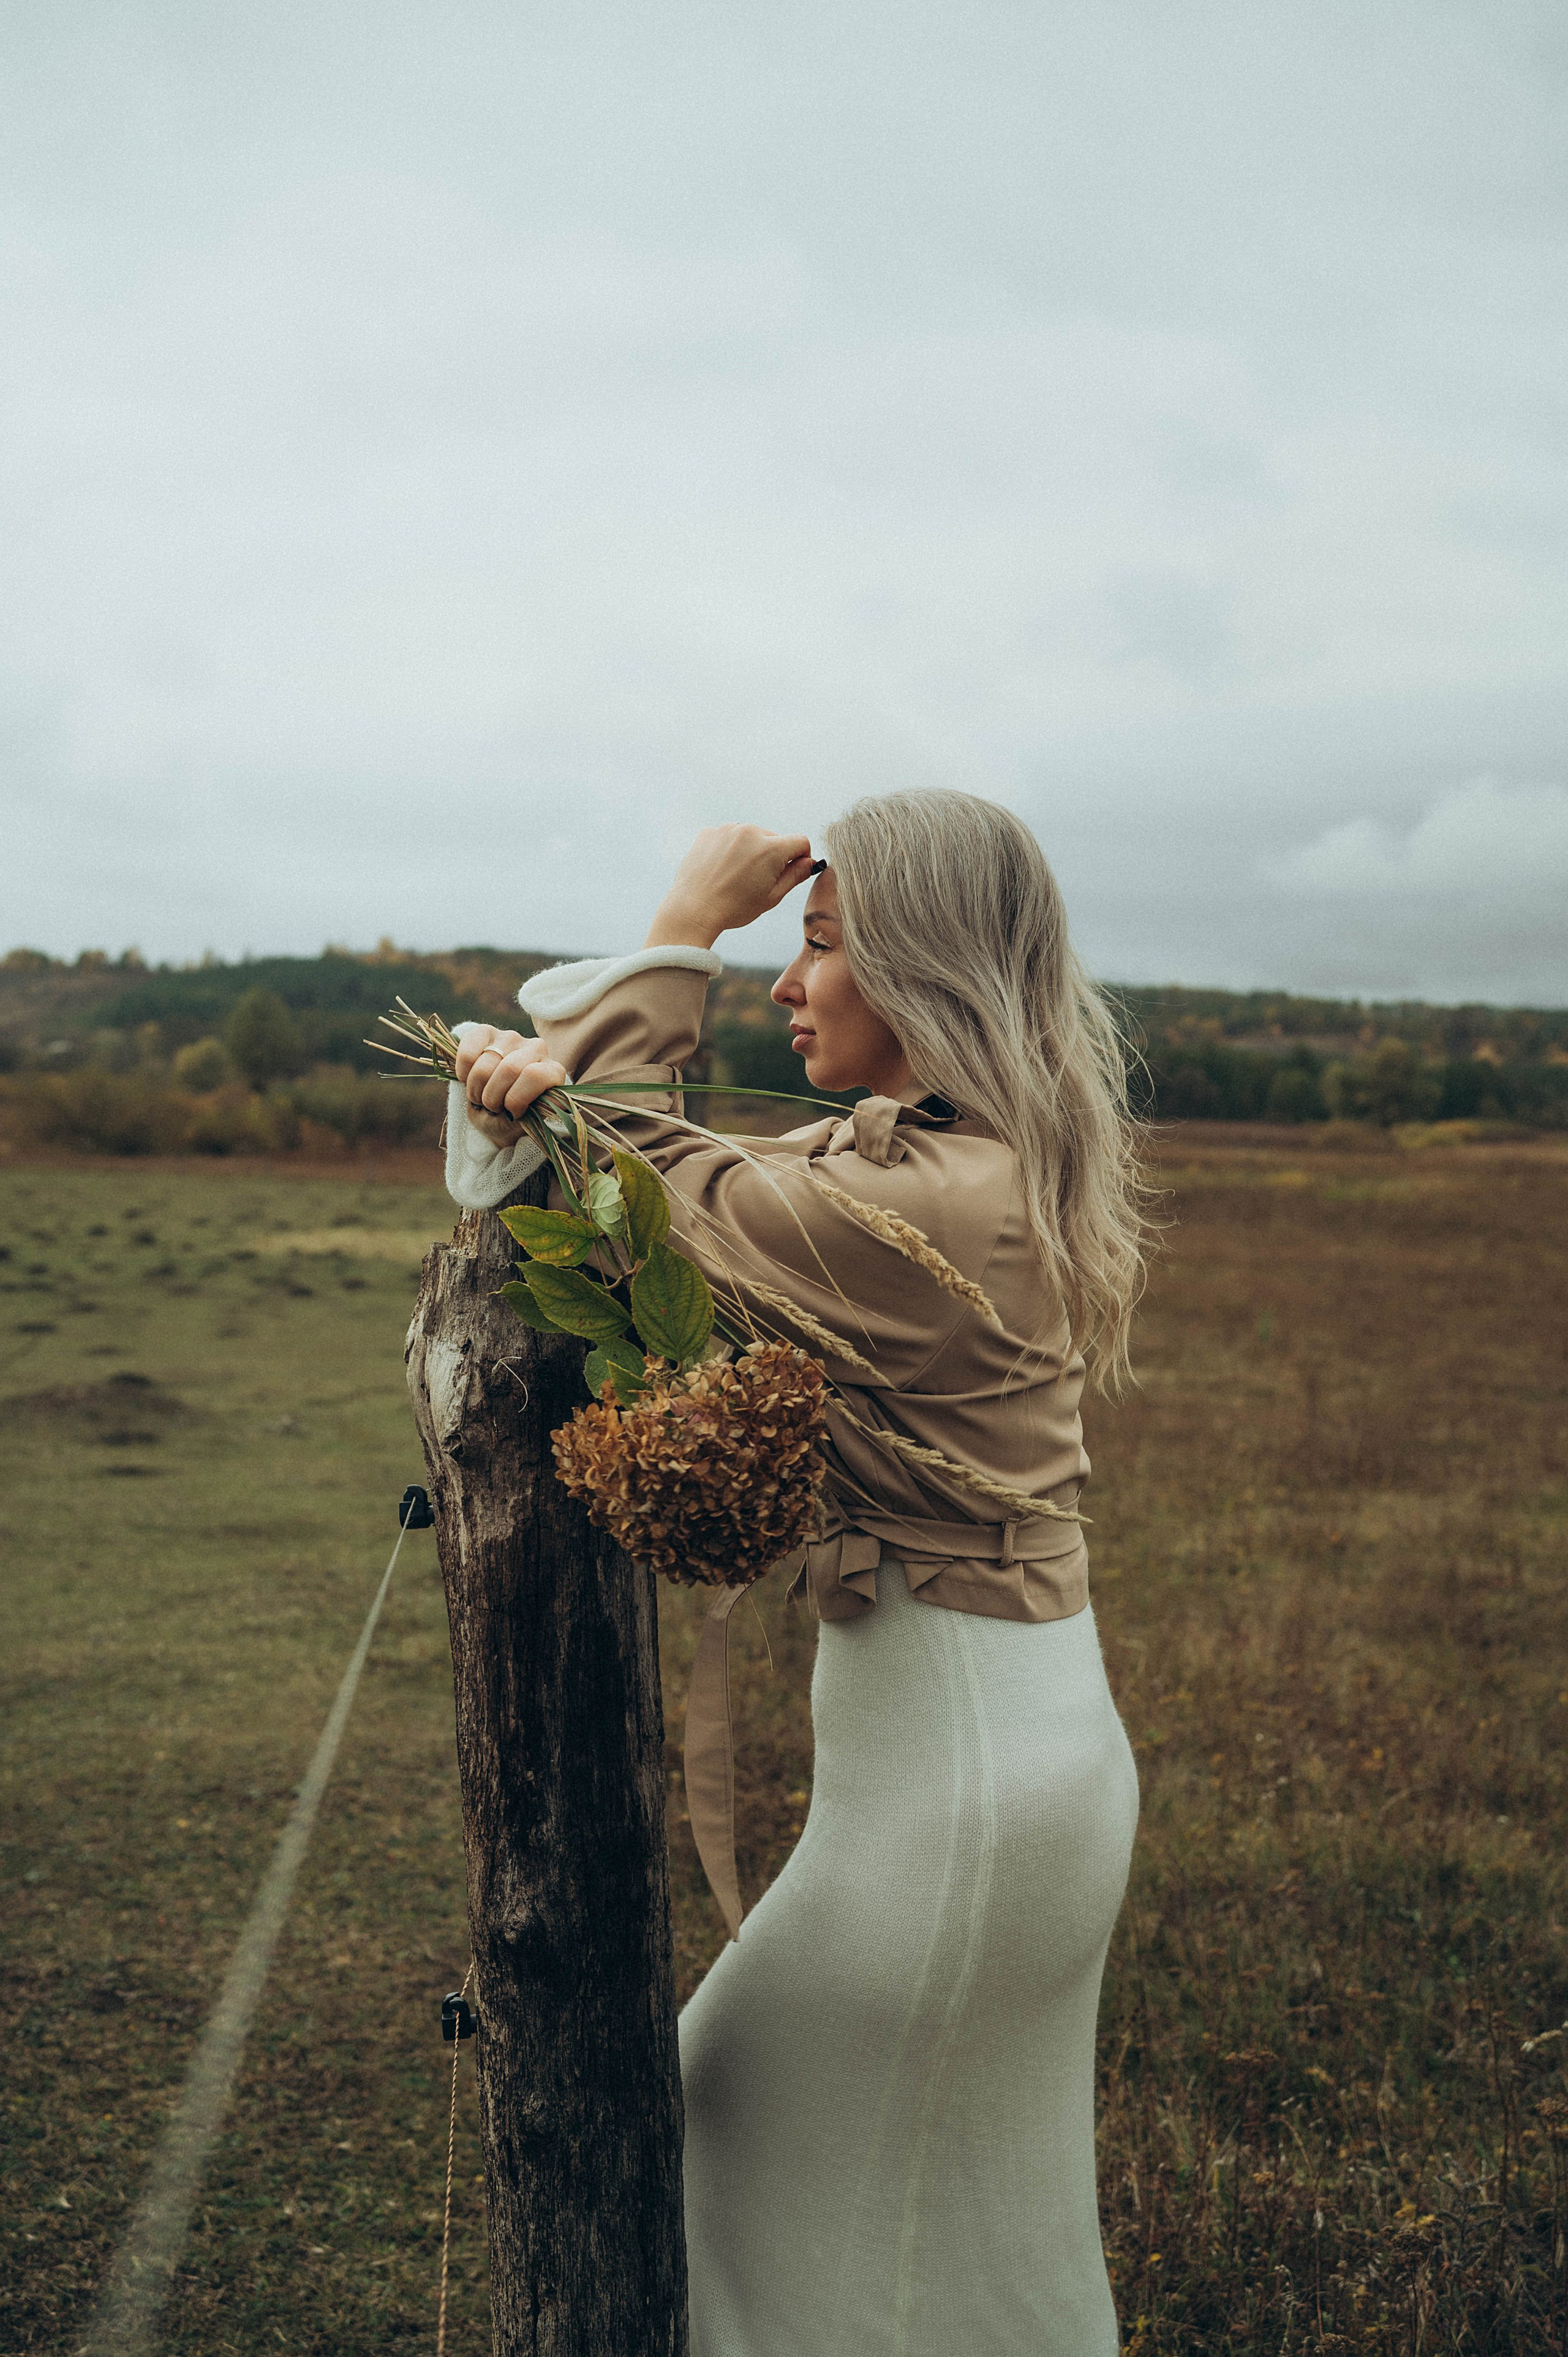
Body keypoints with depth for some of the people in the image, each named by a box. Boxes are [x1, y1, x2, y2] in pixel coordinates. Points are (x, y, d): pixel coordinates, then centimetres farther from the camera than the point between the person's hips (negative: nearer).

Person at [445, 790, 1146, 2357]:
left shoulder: (931, 1203, -24)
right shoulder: (992, 1160, 6)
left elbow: (645, 1189, -12)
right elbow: (697, 1172, 5)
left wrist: (682, 932, -5)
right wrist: (528, 1072, -13)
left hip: (958, 1767, -9)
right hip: (1045, 1741, 9)